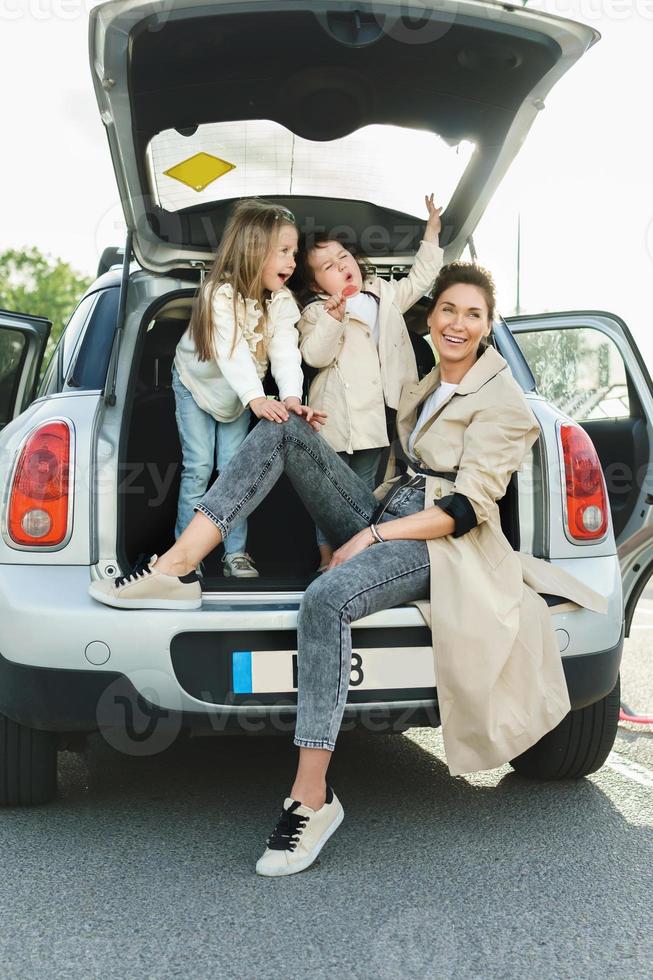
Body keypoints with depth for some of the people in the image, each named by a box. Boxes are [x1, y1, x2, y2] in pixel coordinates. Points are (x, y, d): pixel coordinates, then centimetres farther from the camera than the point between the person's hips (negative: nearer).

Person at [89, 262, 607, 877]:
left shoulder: (500, 400, -3)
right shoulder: (425, 387, 22)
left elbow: (470, 507, -12)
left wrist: (373, 535, -16)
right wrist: (364, 521, 12)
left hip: (438, 543, -8)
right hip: (380, 521, 8)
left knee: (327, 599, -38)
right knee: (283, 432, -9)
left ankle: (311, 799, -34)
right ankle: (176, 571, -21)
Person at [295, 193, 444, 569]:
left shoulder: (385, 294, 12)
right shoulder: (315, 313, -2)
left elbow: (420, 280, 24)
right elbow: (315, 356, -15)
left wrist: (432, 234, 18)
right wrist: (333, 318, -28)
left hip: (375, 415, 4)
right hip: (335, 416, -4)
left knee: (364, 489, 12)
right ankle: (327, 554, 13)